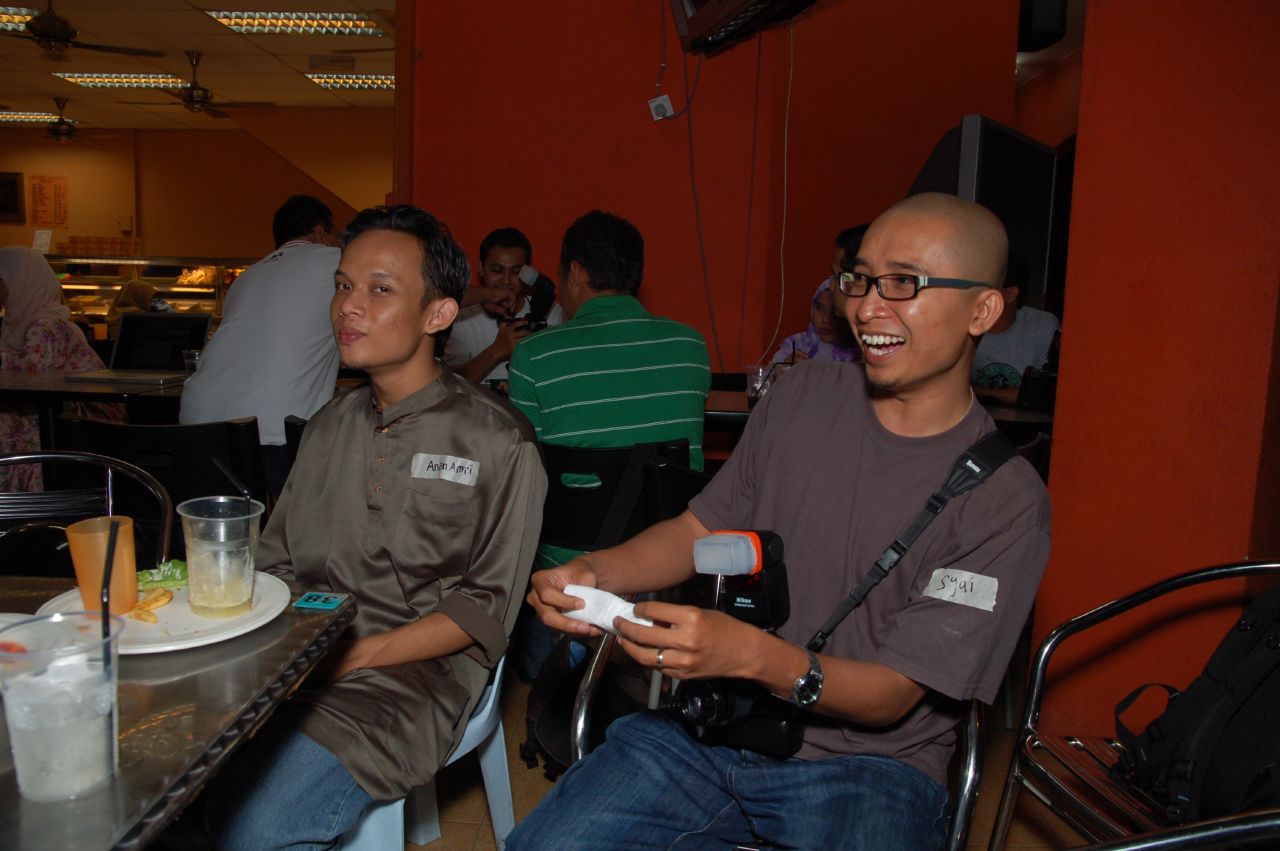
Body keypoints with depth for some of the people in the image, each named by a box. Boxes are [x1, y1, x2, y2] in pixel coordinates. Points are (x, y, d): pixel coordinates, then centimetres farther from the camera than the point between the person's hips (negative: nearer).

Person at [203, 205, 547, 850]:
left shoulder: (499, 443, -3)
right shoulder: (330, 426, 17)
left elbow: (486, 608, -6)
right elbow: (275, 561, 17)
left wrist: (355, 655, -14)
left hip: (408, 676, -5)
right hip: (292, 663, 5)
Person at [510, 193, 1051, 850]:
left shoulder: (1006, 498, -9)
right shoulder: (803, 395, 4)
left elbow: (895, 694, -11)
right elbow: (702, 528, 10)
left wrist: (750, 654, -28)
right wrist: (595, 573, -8)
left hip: (868, 762, -2)